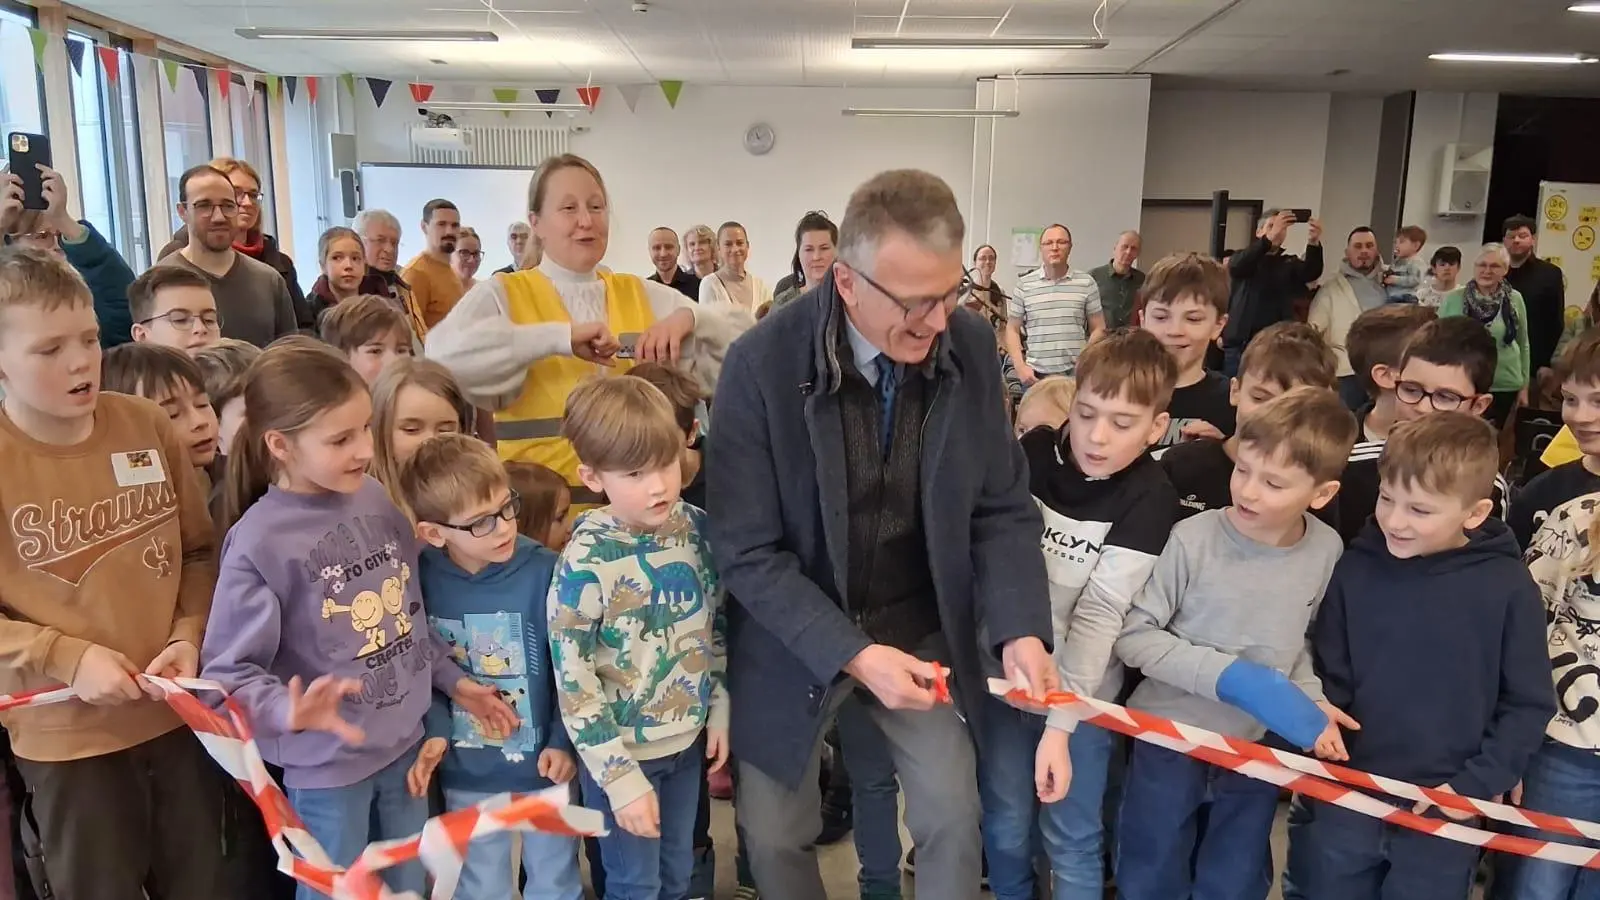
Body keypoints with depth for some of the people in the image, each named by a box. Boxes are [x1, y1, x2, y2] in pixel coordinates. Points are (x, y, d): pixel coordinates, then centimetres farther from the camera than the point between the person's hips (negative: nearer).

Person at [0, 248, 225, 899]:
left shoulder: (147, 426, -3)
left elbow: (199, 550, 6)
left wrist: (188, 637, -8)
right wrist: (66, 658, -17)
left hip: (180, 713, 3)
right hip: (66, 740, -3)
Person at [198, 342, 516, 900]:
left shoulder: (377, 500, -3)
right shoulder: (258, 541, -21)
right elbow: (229, 670, -18)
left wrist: (453, 681, 10)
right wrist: (290, 711, -36)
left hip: (406, 742, 6)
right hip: (327, 763, -5)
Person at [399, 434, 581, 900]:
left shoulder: (544, 573, -20)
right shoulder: (420, 578, -14)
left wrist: (563, 742, -13)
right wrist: (436, 730, -15)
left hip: (543, 762, -1)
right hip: (466, 773, 2)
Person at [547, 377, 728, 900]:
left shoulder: (697, 529, -7)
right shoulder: (586, 563, -24)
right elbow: (573, 683, -20)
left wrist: (720, 710, 6)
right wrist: (620, 777, -18)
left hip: (687, 738, 5)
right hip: (622, 749, -5)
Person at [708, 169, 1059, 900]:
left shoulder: (972, 347, -11)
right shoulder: (763, 363, -22)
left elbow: (1002, 508, -4)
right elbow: (747, 552, -19)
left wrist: (1020, 628, -19)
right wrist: (854, 654, -26)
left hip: (921, 628, 2)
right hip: (796, 637, -2)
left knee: (954, 820, 7)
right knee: (775, 835, 12)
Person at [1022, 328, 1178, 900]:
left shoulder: (1149, 499, -17)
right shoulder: (1033, 452, -7)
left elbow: (1101, 615, -22)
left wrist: (1059, 723, -27)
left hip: (1080, 691, -3)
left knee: (1071, 840, 10)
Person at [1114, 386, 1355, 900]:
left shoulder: (1327, 551, -9)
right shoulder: (1194, 538, -22)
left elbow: (1300, 642, 7)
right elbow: (1133, 636, -17)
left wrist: (1310, 700, -9)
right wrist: (1228, 675, -24)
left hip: (1258, 747, 3)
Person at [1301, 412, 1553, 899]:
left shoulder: (1508, 587, -10)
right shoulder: (1355, 569, -6)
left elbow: (1528, 704, -4)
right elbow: (1327, 678, 3)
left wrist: (1476, 784, -8)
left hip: (1443, 811, -1)